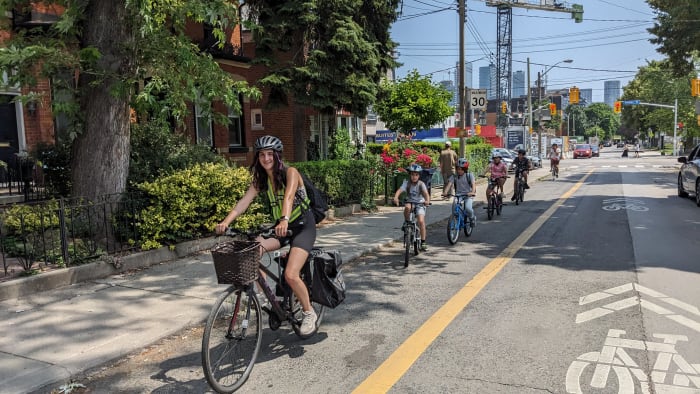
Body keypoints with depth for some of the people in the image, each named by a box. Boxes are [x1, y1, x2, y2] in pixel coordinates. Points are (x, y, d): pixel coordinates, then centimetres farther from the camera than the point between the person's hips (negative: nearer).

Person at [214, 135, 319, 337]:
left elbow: (288, 197, -33)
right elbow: (243, 202, -10)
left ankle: (309, 313, 4)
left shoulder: (290, 173, -13)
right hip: (280, 227, 6)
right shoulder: (260, 179, 3)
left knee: (290, 275, -22)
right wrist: (226, 222, -27)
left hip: (302, 226, -6)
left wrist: (284, 220, -51)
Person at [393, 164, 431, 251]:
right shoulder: (406, 183, -11)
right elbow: (399, 190, -26)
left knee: (421, 221, -18)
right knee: (407, 207, -36)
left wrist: (427, 201, -49)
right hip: (410, 202, 1)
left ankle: (423, 242, -6)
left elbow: (426, 193, -28)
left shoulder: (421, 184, -13)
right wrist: (395, 198, -46)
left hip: (419, 204, -1)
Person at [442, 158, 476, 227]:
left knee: (468, 208, -26)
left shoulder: (469, 175, -4)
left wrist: (472, 192, -39)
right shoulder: (454, 176, 0)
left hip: (468, 195, -2)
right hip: (458, 195, 2)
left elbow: (473, 184, -17)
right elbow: (449, 184, -12)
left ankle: (472, 218, 9)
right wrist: (445, 193, -32)